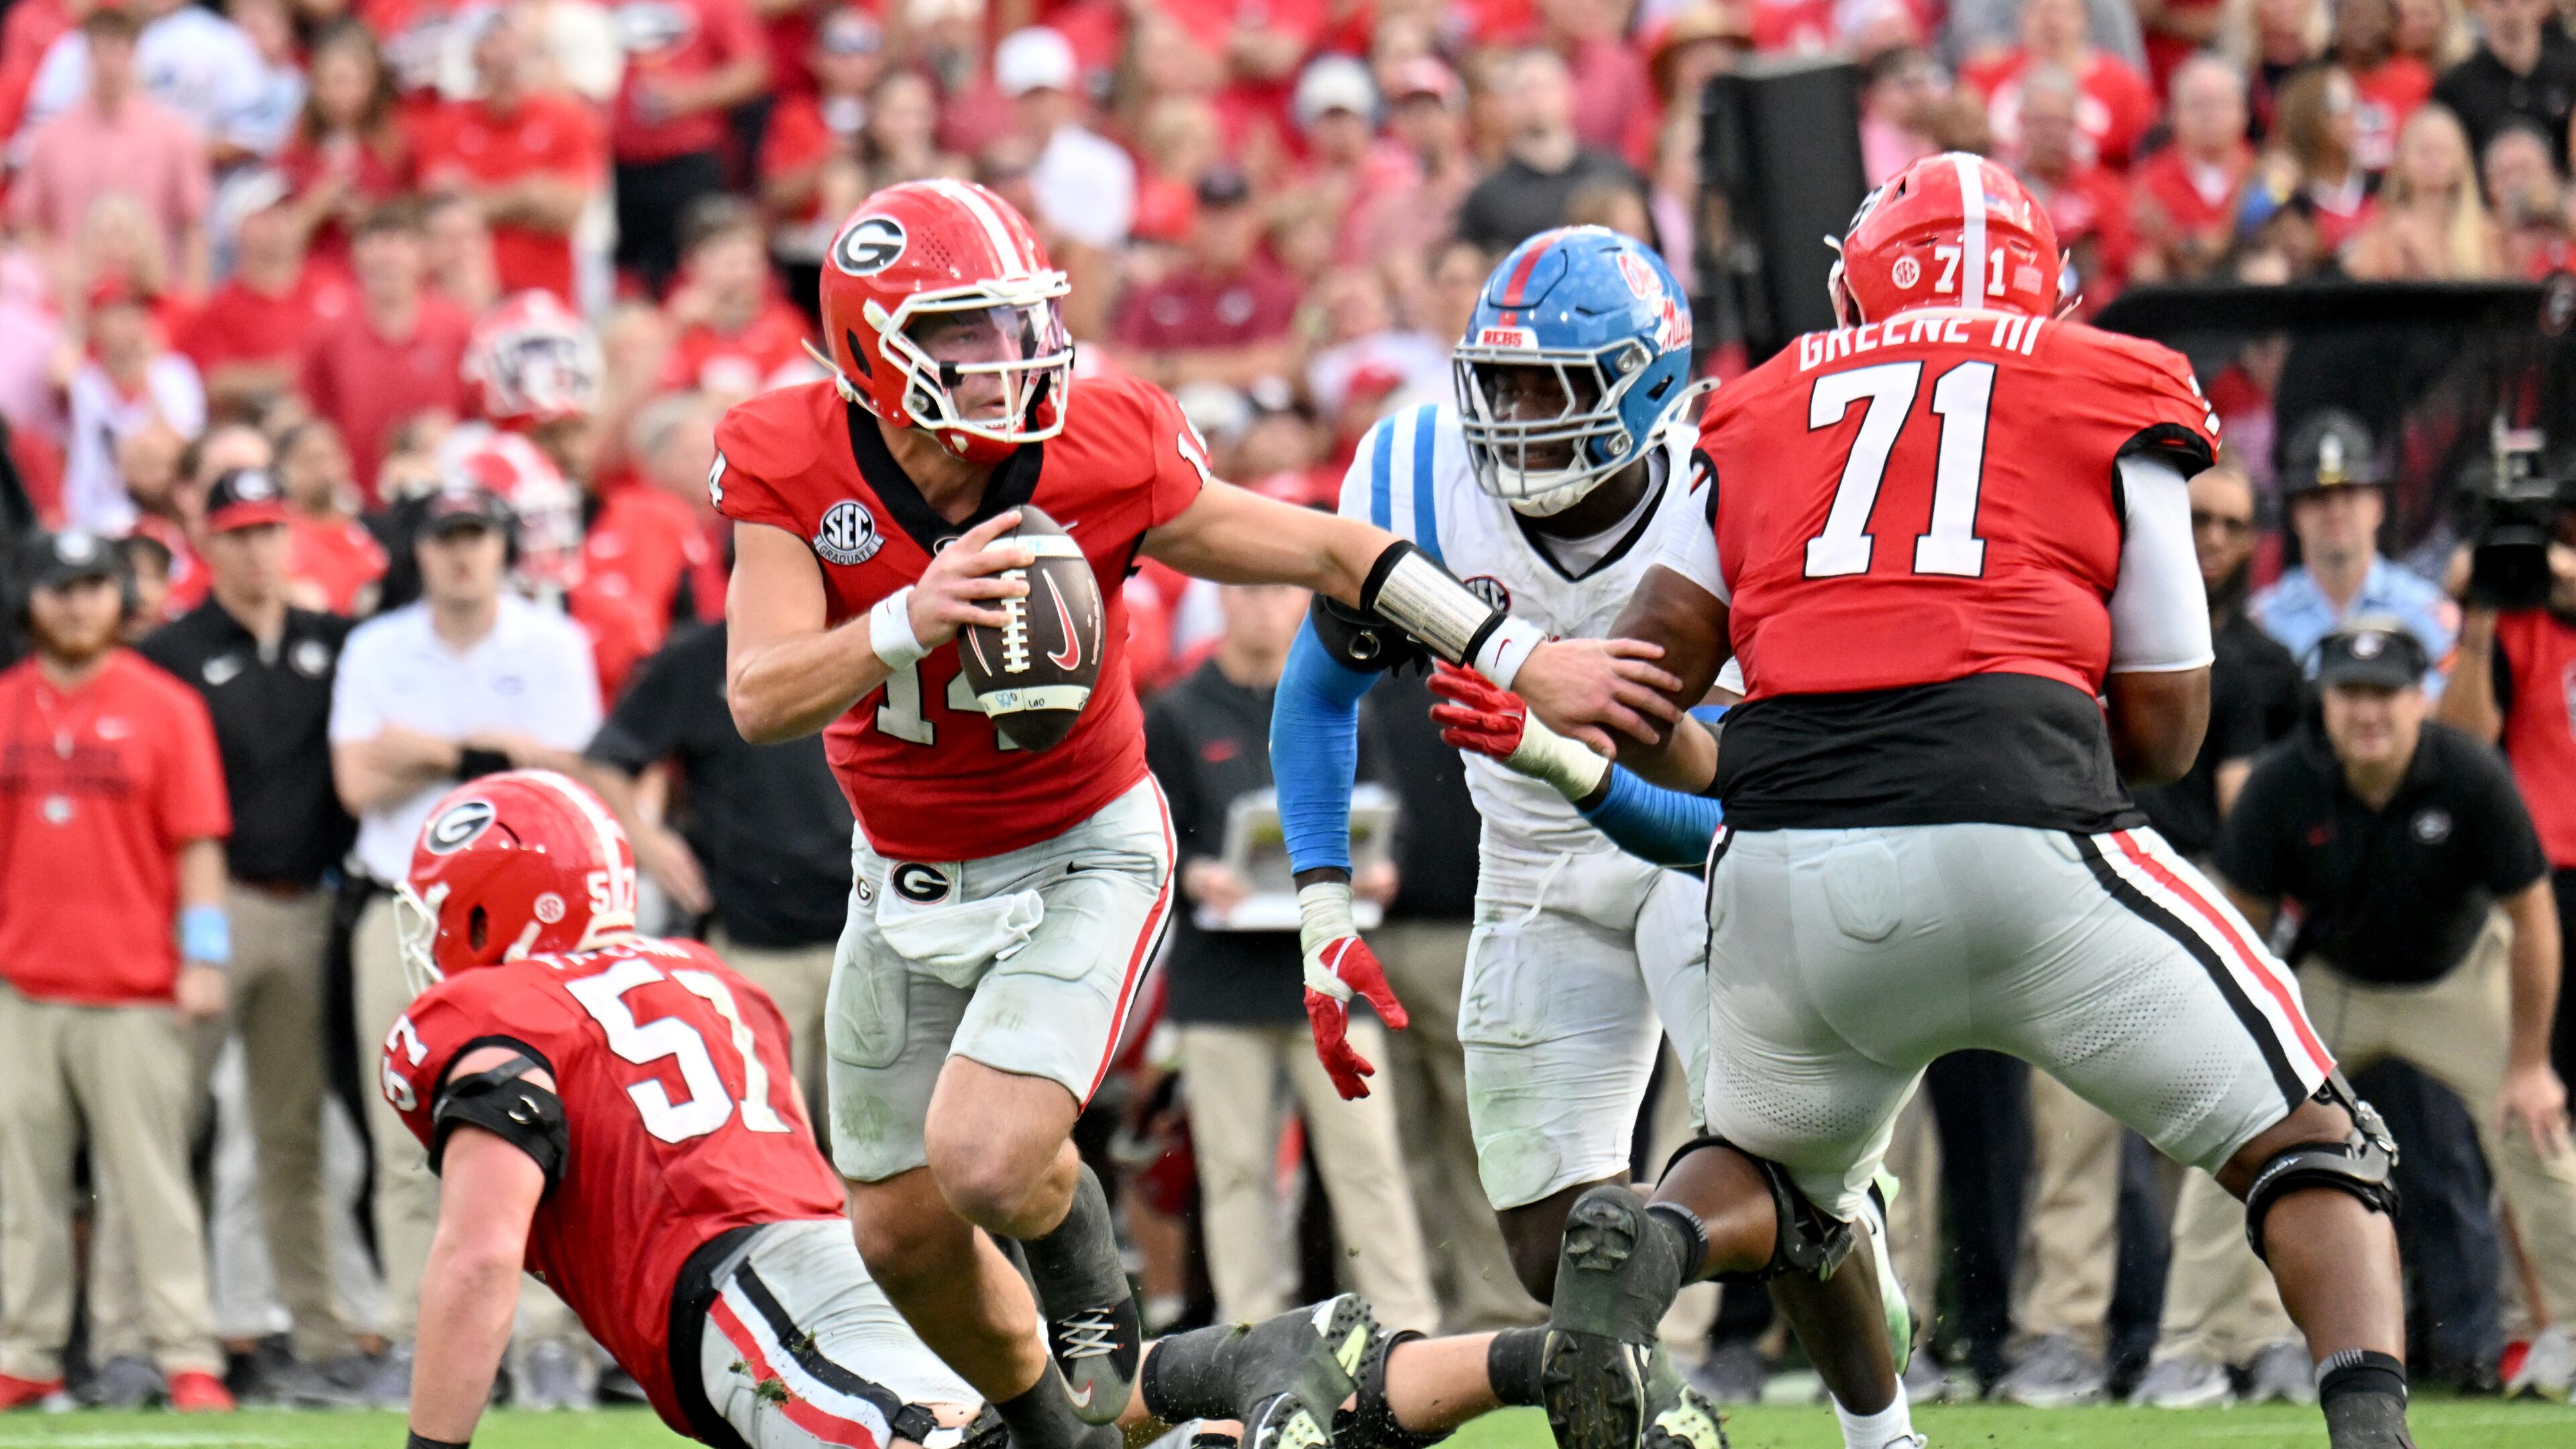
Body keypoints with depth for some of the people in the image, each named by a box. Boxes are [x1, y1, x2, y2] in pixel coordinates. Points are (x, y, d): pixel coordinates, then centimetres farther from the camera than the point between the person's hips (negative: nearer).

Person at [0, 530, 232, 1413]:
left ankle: (189, 1361, -3)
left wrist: (203, 960, -7)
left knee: (152, 1181, -4)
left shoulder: (163, 707, 2)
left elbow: (198, 843, 0)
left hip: (134, 991, -3)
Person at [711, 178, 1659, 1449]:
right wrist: (912, 622, -45)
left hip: (1081, 856, -3)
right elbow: (760, 698, -28)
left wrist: (1522, 661, -11)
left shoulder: (1098, 460, -22)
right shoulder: (790, 468, -19)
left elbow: (1325, 552, -11)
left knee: (988, 1162, -25)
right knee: (900, 1229, 11)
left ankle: (1086, 1272, 12)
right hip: (906, 880, 3)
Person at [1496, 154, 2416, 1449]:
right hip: (2021, 845, -3)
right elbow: (2165, 733, 14)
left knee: (1785, 1179, 31)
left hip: (1784, 867, 3)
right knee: (2309, 1147, 12)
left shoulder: (1767, 412, 21)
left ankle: (1646, 1242, -2)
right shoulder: (2113, 400, 14)